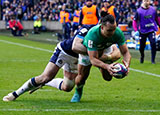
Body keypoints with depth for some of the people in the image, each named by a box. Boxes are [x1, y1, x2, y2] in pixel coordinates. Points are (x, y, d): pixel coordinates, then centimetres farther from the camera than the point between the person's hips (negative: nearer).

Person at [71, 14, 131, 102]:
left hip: (105, 50, 3)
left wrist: (127, 64, -53)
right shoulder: (92, 34, -45)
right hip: (87, 51, -3)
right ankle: (78, 92, 33)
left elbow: (125, 52, -30)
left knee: (108, 78, -7)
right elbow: (93, 59, -47)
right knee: (81, 79, -6)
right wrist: (106, 66, -65)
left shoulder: (118, 33, -35)